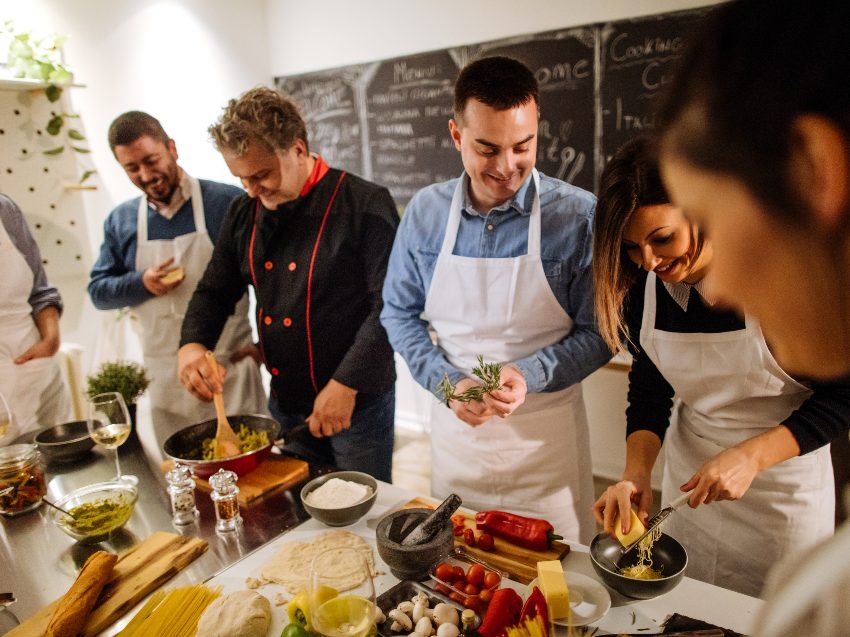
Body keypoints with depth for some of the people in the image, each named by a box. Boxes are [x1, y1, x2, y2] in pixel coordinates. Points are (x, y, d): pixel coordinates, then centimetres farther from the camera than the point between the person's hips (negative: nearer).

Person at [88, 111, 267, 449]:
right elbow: (97, 290, 11)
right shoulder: (120, 220, 6)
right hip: (166, 378, 4)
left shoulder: (228, 202, -7)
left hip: (231, 368, -3)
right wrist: (141, 283, -9)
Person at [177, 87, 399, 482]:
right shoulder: (245, 214, 5)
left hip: (358, 403, -5)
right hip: (284, 403, 6)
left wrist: (347, 384, -22)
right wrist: (192, 343, -6)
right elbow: (215, 290, 13)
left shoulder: (365, 206, -15)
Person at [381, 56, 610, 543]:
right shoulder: (425, 212, -4)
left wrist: (530, 375, -23)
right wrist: (447, 383, -12)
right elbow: (399, 314, 3)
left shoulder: (579, 215, -13)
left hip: (547, 433, -2)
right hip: (454, 429, 3)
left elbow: (598, 333, -7)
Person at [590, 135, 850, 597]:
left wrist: (750, 456, -25)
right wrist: (636, 473, -16)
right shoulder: (643, 287, -10)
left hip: (786, 487, -3)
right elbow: (649, 391, -1)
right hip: (690, 478, 4)